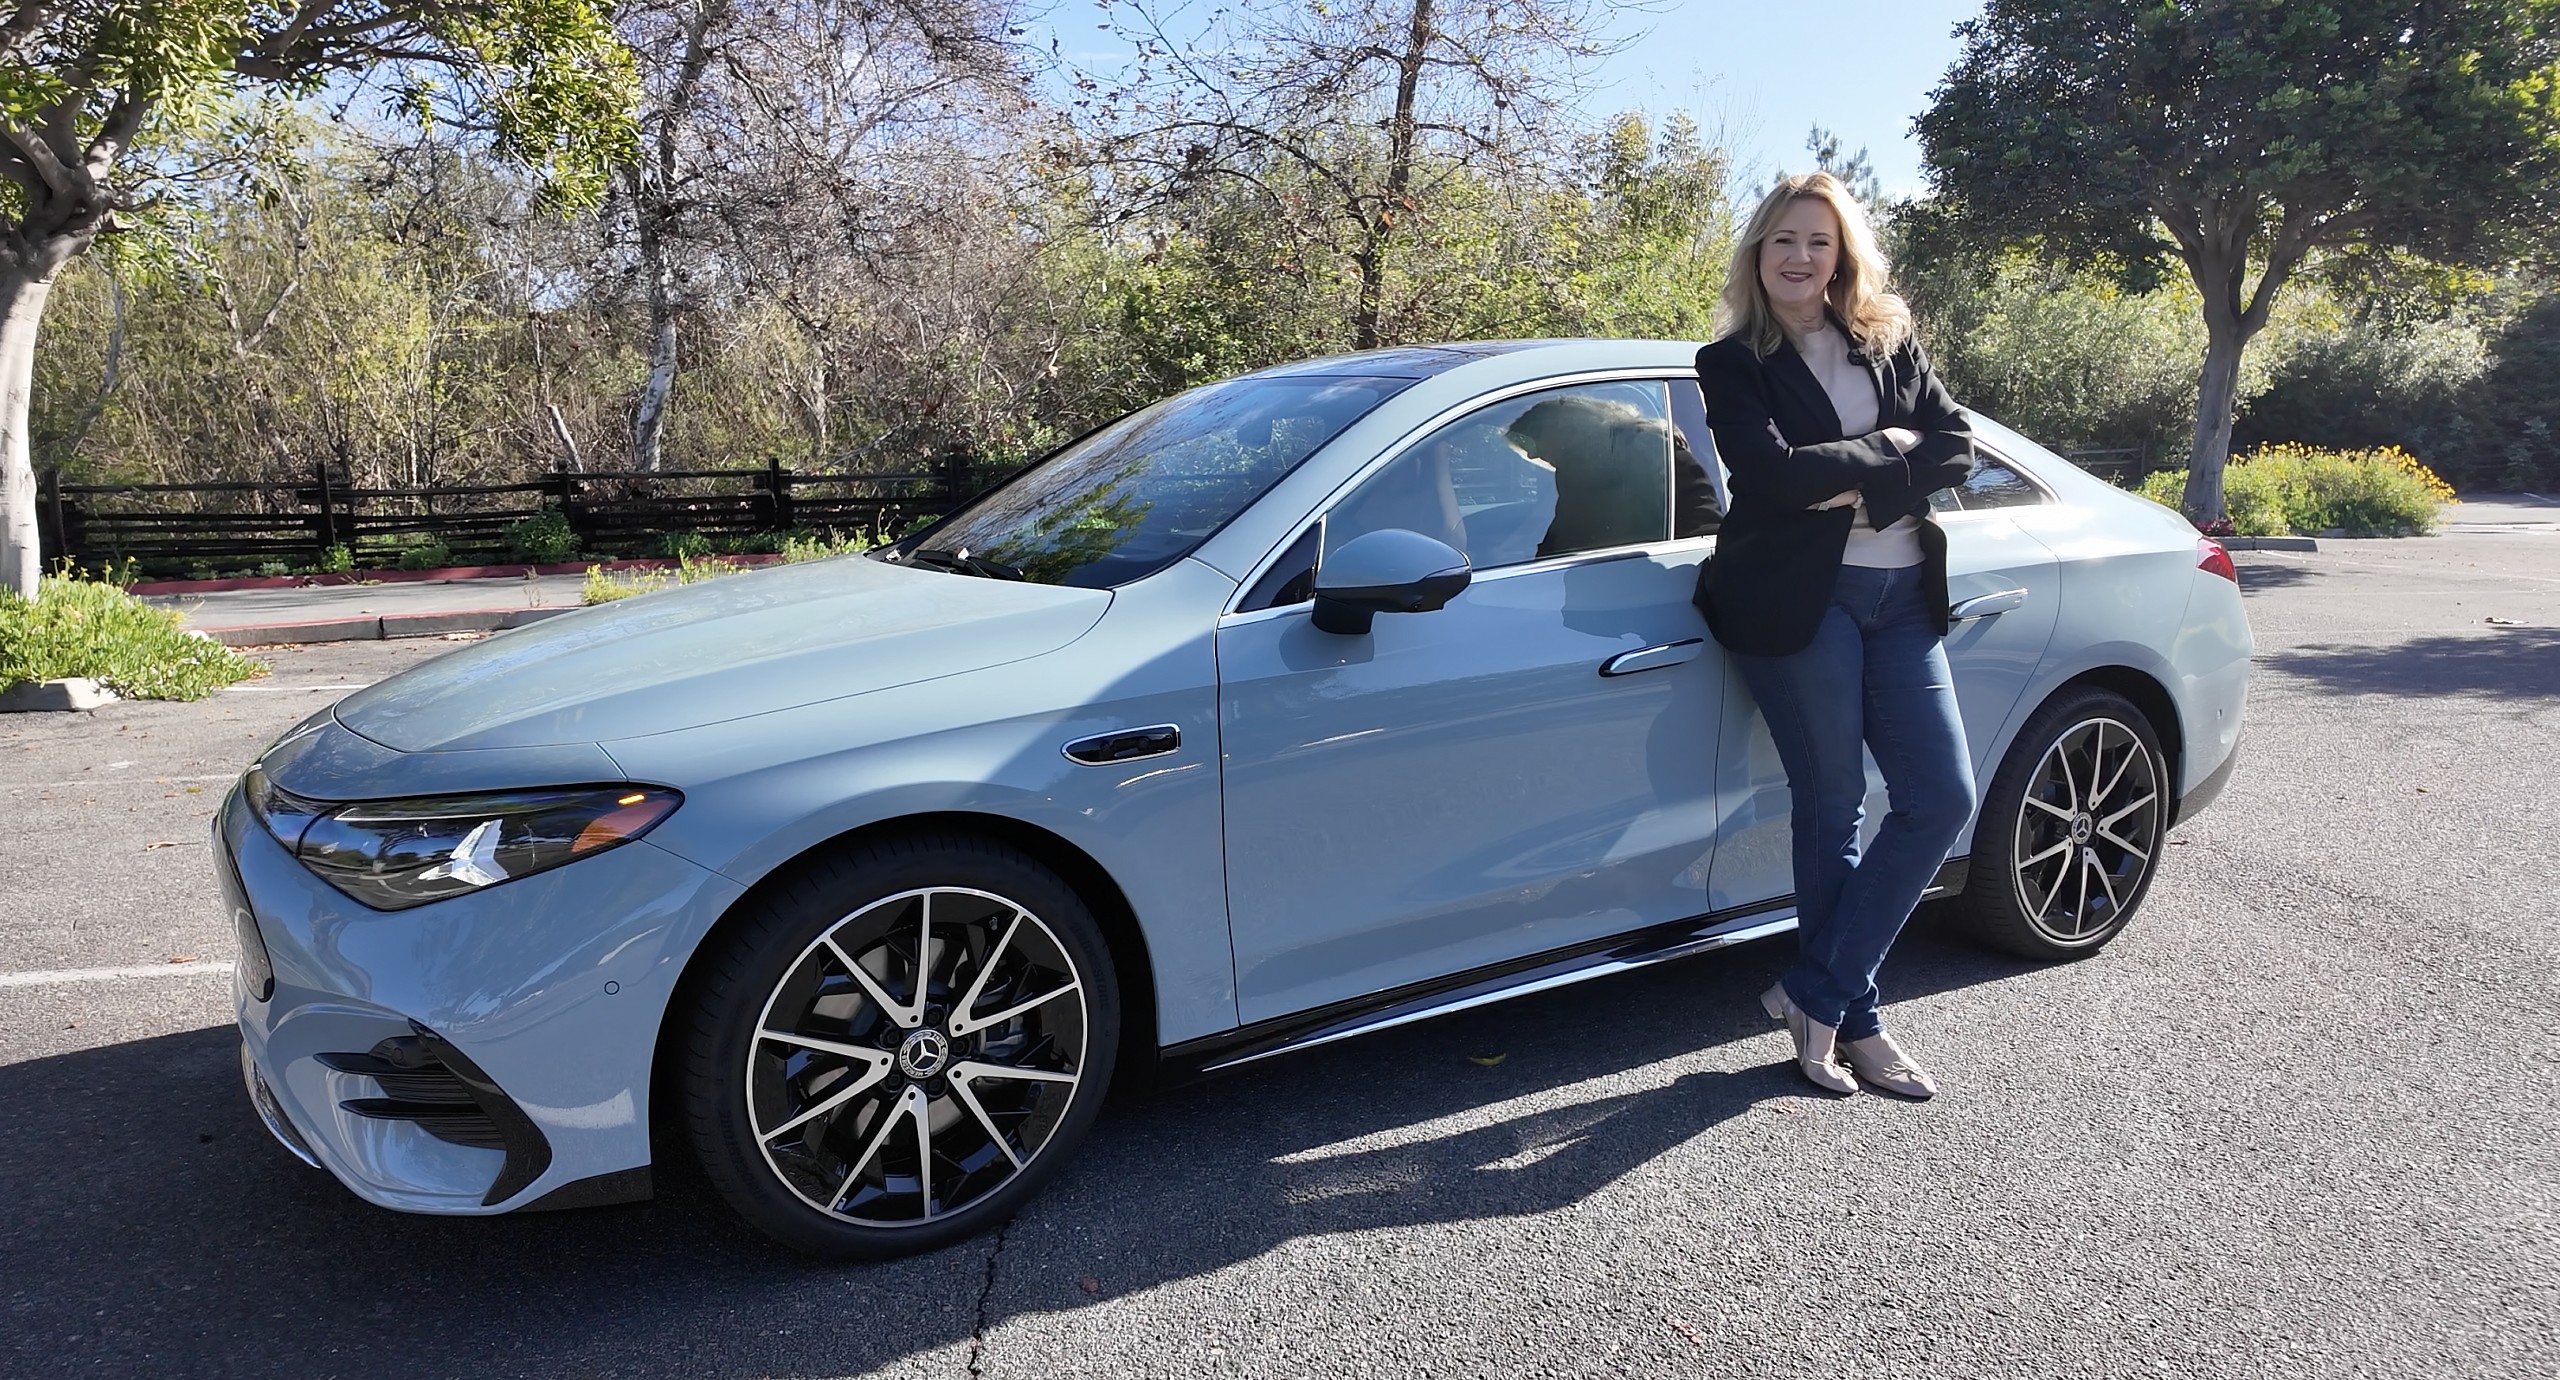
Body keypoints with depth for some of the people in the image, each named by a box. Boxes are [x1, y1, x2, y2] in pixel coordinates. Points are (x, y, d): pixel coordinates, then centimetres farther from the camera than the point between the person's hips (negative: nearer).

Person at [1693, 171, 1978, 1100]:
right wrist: (1887, 449, -7)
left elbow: (1955, 448, 3)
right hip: (1799, 599, -5)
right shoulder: (1732, 364, 1)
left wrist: (1863, 489, -12)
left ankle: (1815, 995, 8)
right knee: (1833, 808, 0)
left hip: (1901, 596, 5)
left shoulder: (1891, 343, 13)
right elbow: (1771, 473, -15)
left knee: (1943, 798, -1)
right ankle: (1854, 1020, 14)